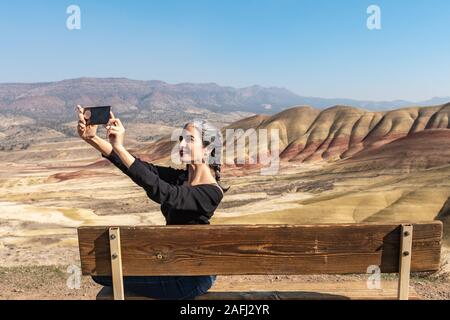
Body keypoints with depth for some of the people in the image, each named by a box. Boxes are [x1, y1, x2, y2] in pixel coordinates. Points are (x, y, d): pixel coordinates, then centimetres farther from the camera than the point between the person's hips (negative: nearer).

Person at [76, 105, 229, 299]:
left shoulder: (211, 191, -23)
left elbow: (162, 193, -38)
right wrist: (92, 139, -20)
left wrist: (119, 147, -40)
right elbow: (141, 168, -10)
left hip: (193, 277, -7)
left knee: (103, 272, -2)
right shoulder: (181, 177, 0)